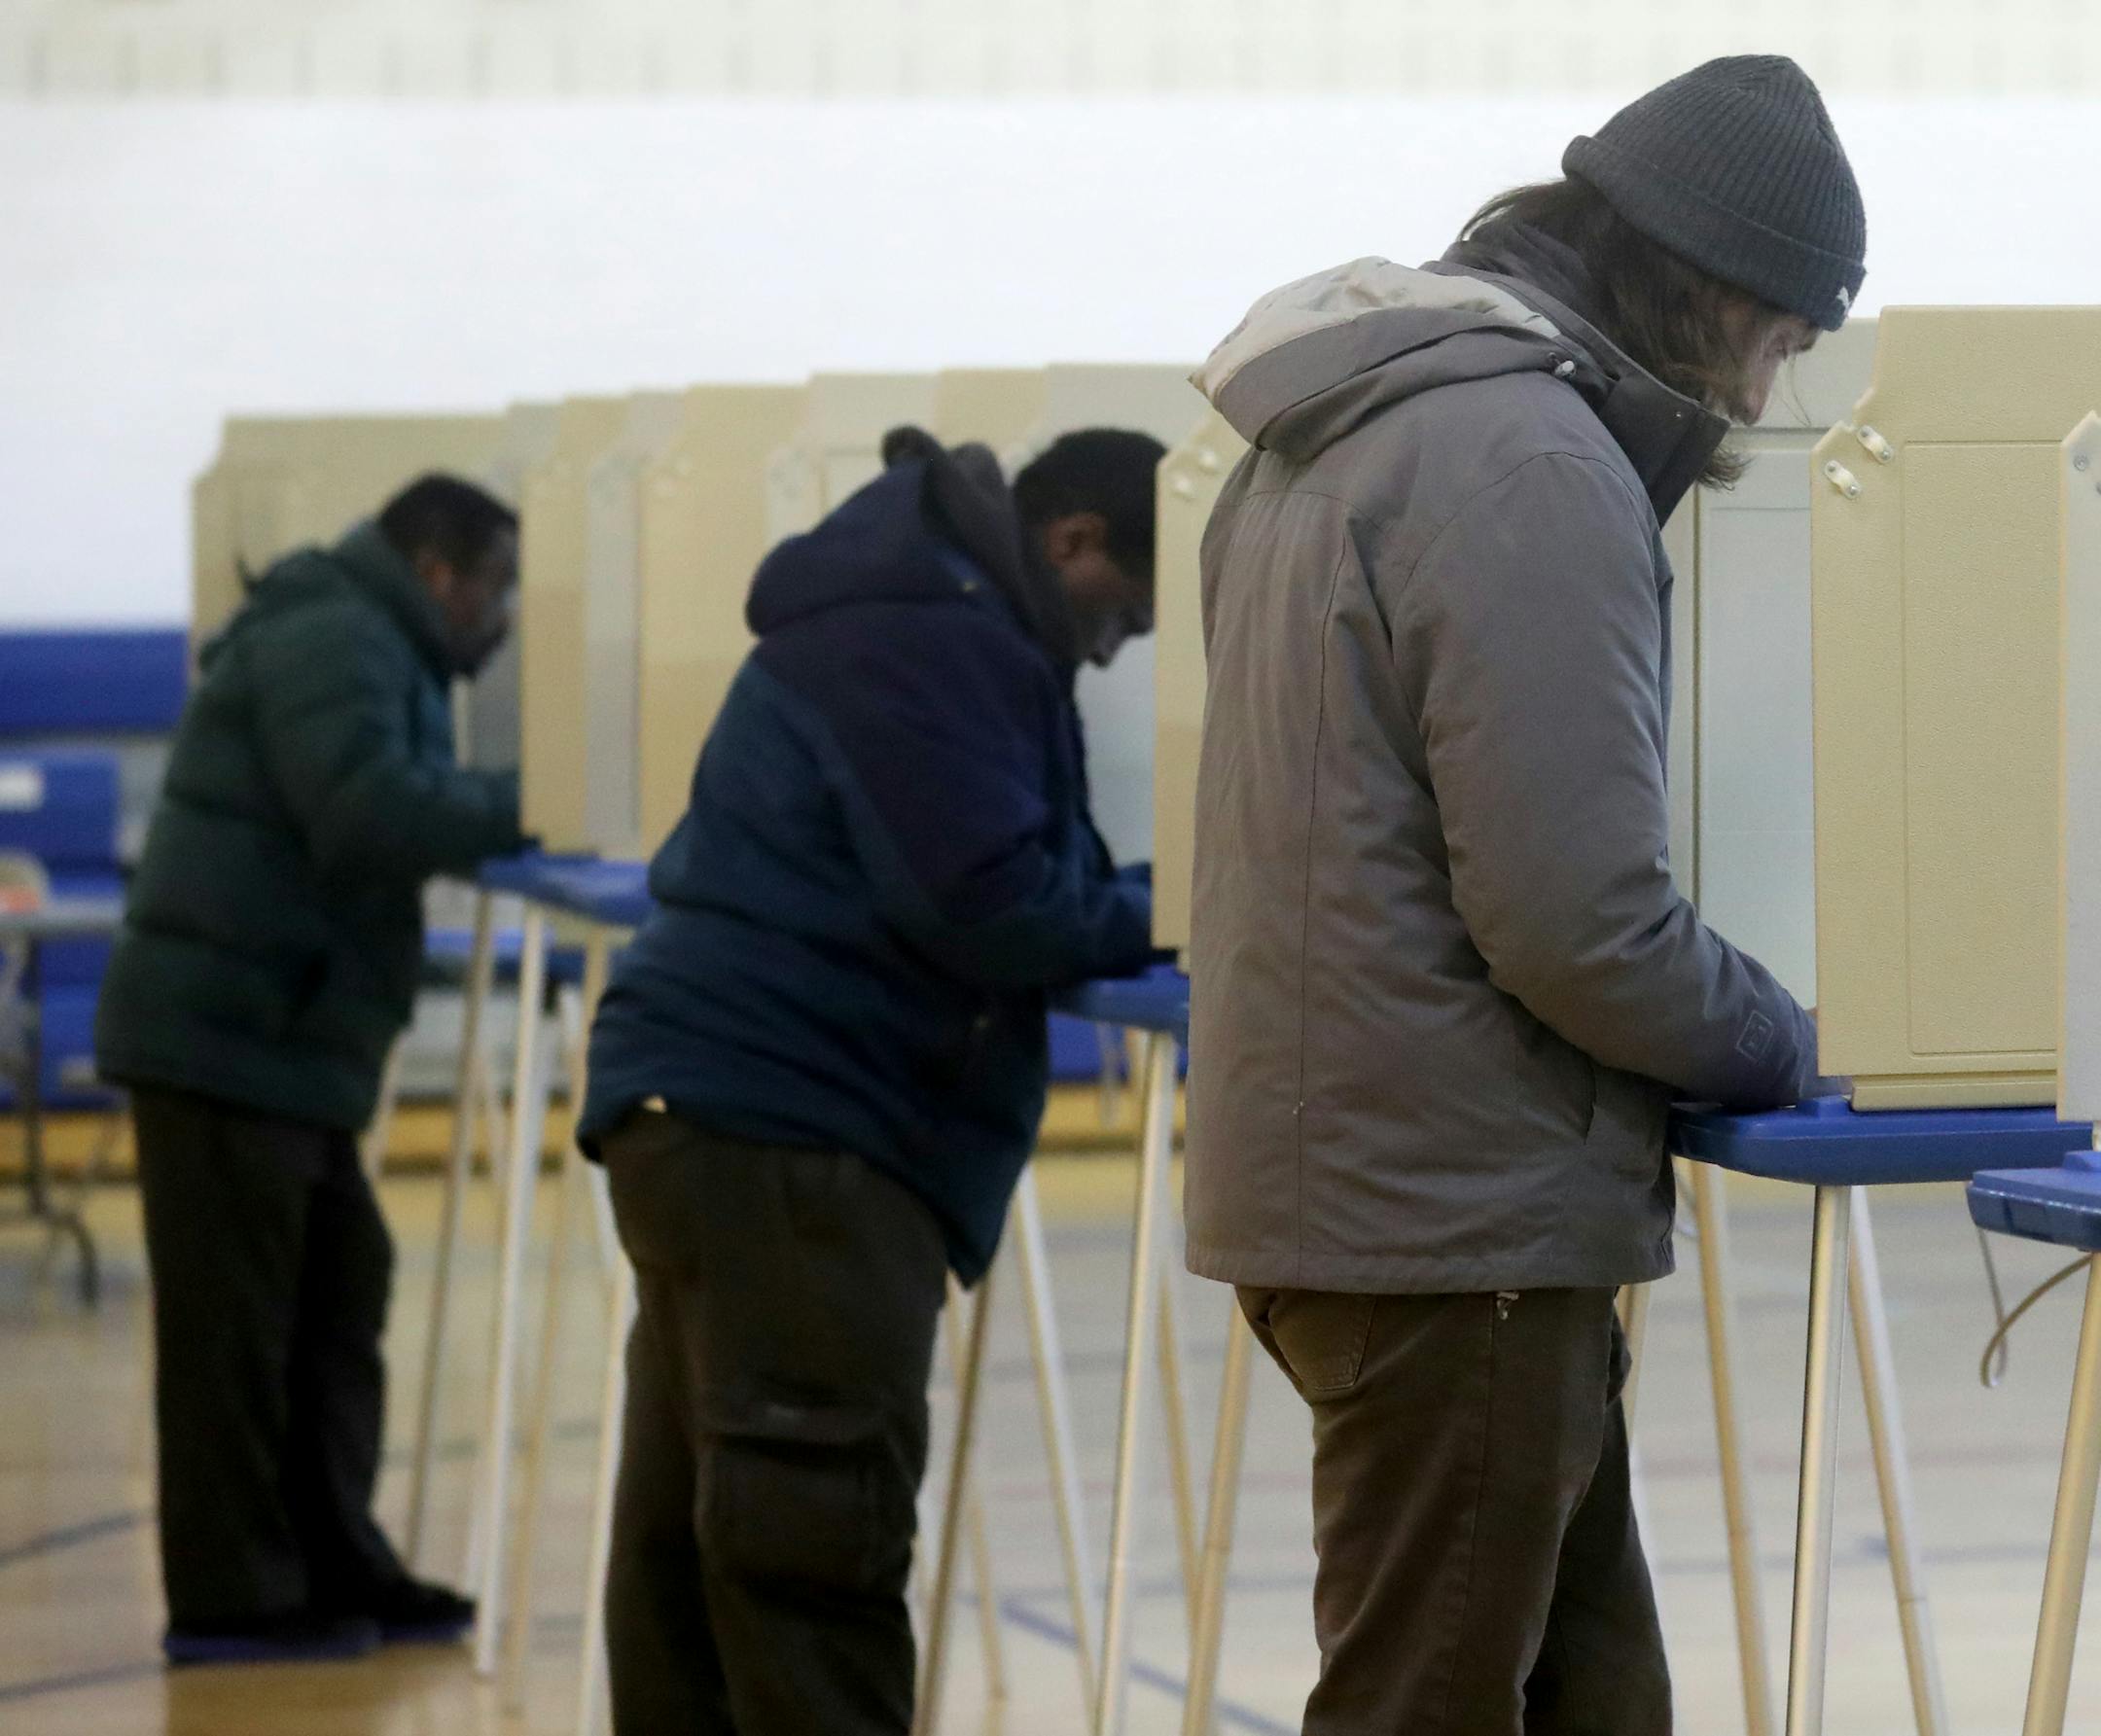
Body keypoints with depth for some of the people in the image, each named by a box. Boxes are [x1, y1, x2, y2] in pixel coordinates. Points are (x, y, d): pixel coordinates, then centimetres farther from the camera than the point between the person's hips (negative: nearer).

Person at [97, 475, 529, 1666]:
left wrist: (492, 824, 0)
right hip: (227, 1037, -11)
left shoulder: (371, 650, 21)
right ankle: (231, 1600, 0)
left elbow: (370, 829, 16)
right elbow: (368, 811, -26)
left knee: (337, 1302, 13)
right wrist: (519, 812, -14)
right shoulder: (332, 643, -13)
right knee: (231, 1325, -5)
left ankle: (336, 1571, 19)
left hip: (287, 1044, 11)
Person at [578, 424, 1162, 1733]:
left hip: (725, 1116, 11)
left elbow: (963, 888, 24)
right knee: (813, 1534, -11)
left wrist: (1121, 906, 7)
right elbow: (988, 909, -18)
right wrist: (1156, 919, -2)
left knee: (692, 1532, 10)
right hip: (784, 1131, -11)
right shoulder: (929, 641, -11)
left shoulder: (912, 615, 22)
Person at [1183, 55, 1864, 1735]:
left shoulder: (1334, 437, 14)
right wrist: (1780, 1044, -3)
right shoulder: (1532, 466, -18)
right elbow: (1581, 917, -22)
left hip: (1338, 1176, 10)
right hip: (1461, 1223, -10)